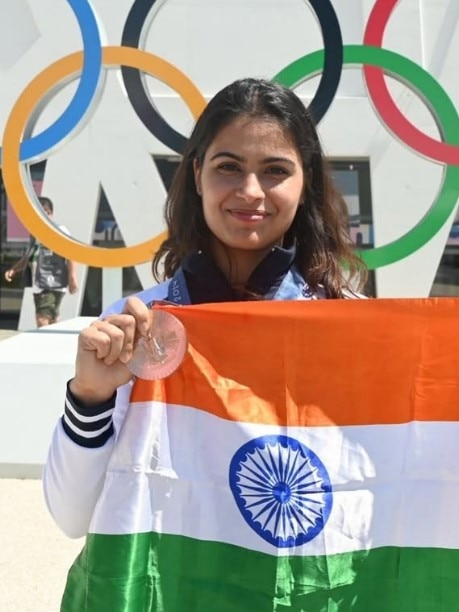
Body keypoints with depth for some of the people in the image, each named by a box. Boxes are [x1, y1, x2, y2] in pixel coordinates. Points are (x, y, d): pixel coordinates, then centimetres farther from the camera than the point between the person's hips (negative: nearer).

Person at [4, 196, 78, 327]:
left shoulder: (59, 231, -8)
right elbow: (28, 257, 26)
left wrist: (72, 278, -20)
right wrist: (13, 269, 12)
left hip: (53, 286, -8)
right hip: (39, 285, 8)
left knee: (42, 319, -17)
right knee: (51, 321, 16)